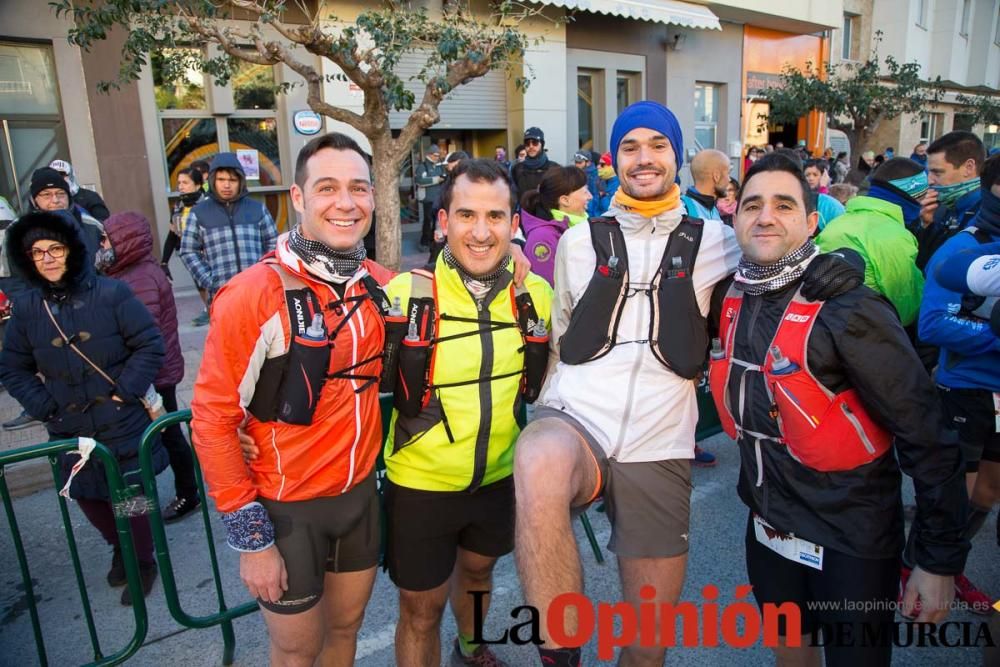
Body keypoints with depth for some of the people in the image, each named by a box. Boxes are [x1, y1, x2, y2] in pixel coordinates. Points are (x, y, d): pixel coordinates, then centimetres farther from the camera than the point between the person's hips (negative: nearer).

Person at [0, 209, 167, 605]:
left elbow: (150, 345, -8)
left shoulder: (111, 294, -11)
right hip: (70, 429, 4)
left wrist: (126, 391, -14)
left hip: (123, 424, -4)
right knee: (87, 498, 17)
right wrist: (44, 407, -3)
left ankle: (143, 562, 30)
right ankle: (121, 548, 45)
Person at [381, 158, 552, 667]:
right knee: (422, 608, 13)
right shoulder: (405, 292, -21)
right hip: (421, 482, -4)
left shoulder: (535, 294, -9)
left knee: (478, 569, 30)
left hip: (499, 475, 4)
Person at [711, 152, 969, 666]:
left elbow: (927, 439, -19)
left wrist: (939, 559, -15)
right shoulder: (731, 300, -5)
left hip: (852, 542, -5)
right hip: (769, 526, 6)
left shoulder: (849, 311, -23)